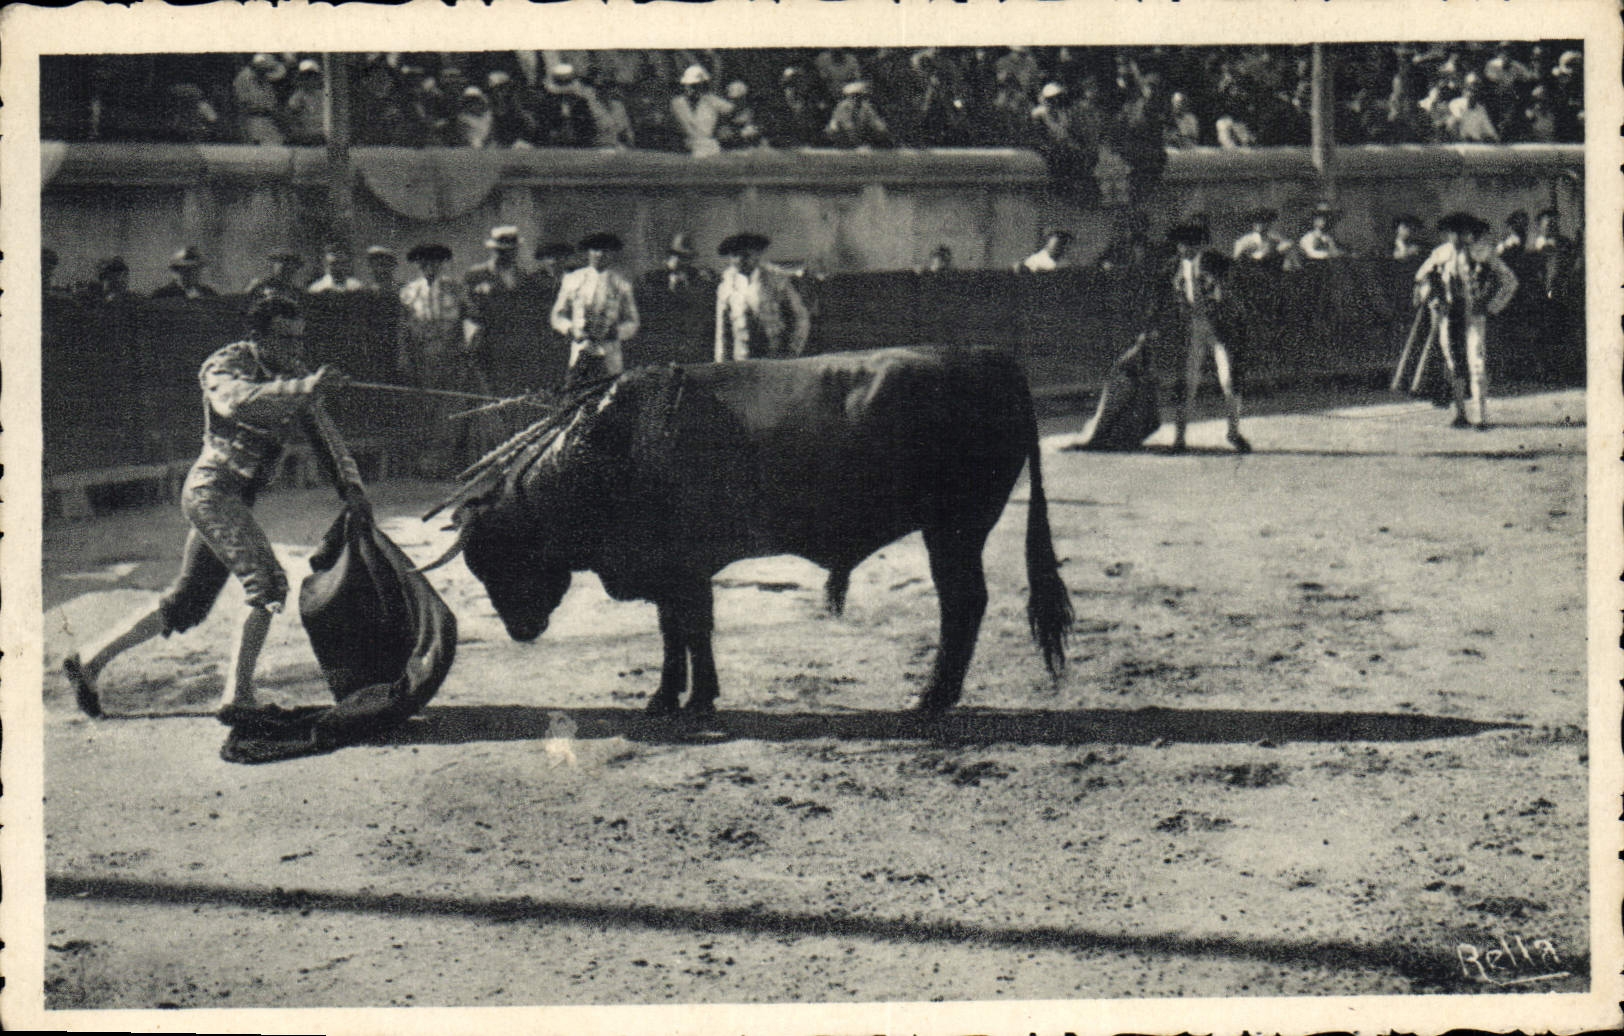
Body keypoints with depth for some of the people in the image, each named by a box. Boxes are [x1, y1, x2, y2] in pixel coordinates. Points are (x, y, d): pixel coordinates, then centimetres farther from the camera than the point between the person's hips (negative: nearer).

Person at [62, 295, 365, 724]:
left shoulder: (292, 377, 10)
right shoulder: (225, 366, -12)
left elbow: (323, 433, 8)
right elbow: (238, 401, -35)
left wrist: (350, 484, -7)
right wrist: (303, 388, -44)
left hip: (236, 499, 8)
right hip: (211, 489, -8)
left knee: (187, 604, 14)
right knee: (267, 585, -20)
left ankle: (89, 660, 27)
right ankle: (237, 697, -18)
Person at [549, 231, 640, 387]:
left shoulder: (621, 282, 8)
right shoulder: (572, 280, 11)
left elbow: (632, 323, 11)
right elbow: (558, 316, 15)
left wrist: (615, 331, -9)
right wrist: (571, 329, -6)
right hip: (580, 355, 1)